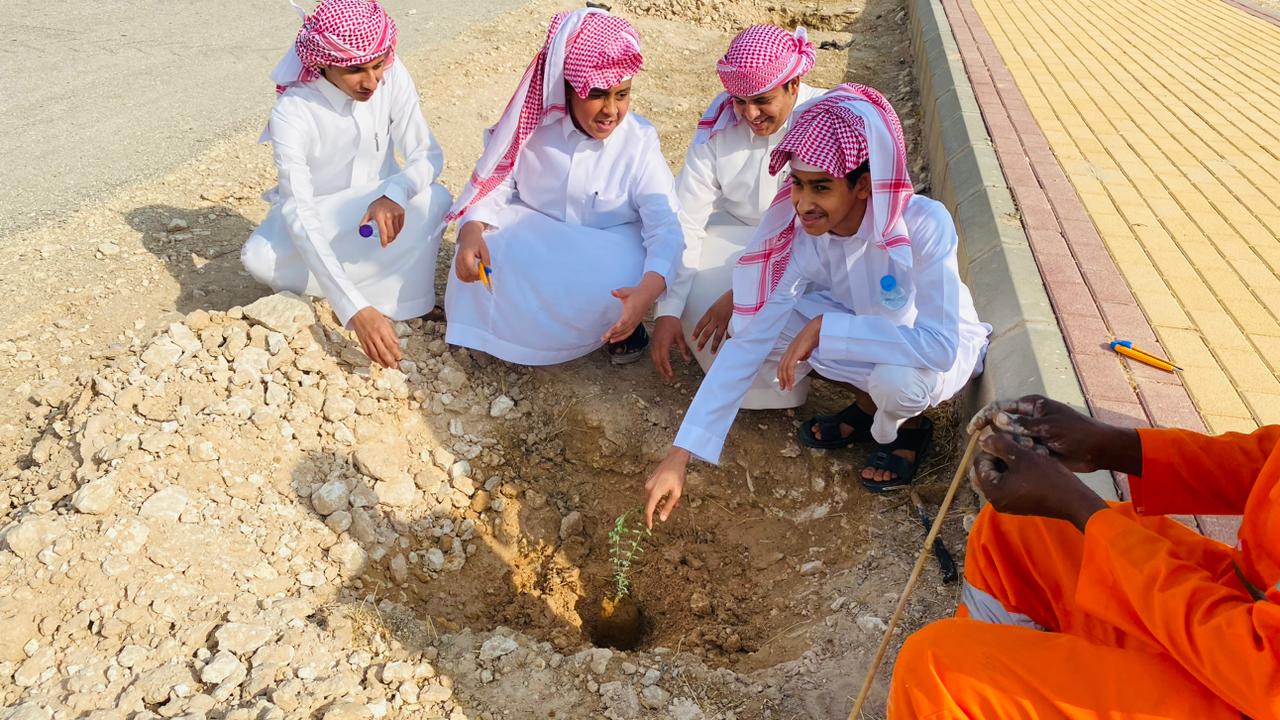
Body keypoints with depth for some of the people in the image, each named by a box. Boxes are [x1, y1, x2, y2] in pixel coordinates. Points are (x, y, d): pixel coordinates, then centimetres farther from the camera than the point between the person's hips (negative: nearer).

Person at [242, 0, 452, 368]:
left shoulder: (392, 76, -20)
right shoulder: (292, 112, -30)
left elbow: (428, 154, -15)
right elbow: (299, 215, -37)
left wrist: (394, 194, -41)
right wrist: (355, 309, -48)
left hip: (377, 202, 2)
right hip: (316, 216, -1)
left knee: (435, 201, -31)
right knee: (259, 258, -32)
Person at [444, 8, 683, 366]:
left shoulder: (640, 141, -16)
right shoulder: (535, 125, -12)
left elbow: (667, 227, -23)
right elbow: (494, 184, -7)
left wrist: (647, 291, -43)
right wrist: (471, 231, -31)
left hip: (607, 253, -1)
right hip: (535, 249, 1)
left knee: (608, 292, -35)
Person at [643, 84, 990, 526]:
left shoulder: (924, 224, -34)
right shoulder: (799, 236, -23)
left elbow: (939, 345, -41)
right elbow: (749, 340, -26)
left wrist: (825, 327, -39)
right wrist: (681, 454, -30)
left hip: (944, 350, -4)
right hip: (865, 338, 4)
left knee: (898, 378, -39)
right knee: (760, 318, -20)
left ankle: (901, 429, 1)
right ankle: (867, 401, 4)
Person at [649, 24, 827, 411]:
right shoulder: (720, 122, -16)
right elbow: (686, 218, -19)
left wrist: (743, 294, -34)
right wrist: (667, 310, -28)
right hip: (739, 236, 3)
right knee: (694, 298, -23)